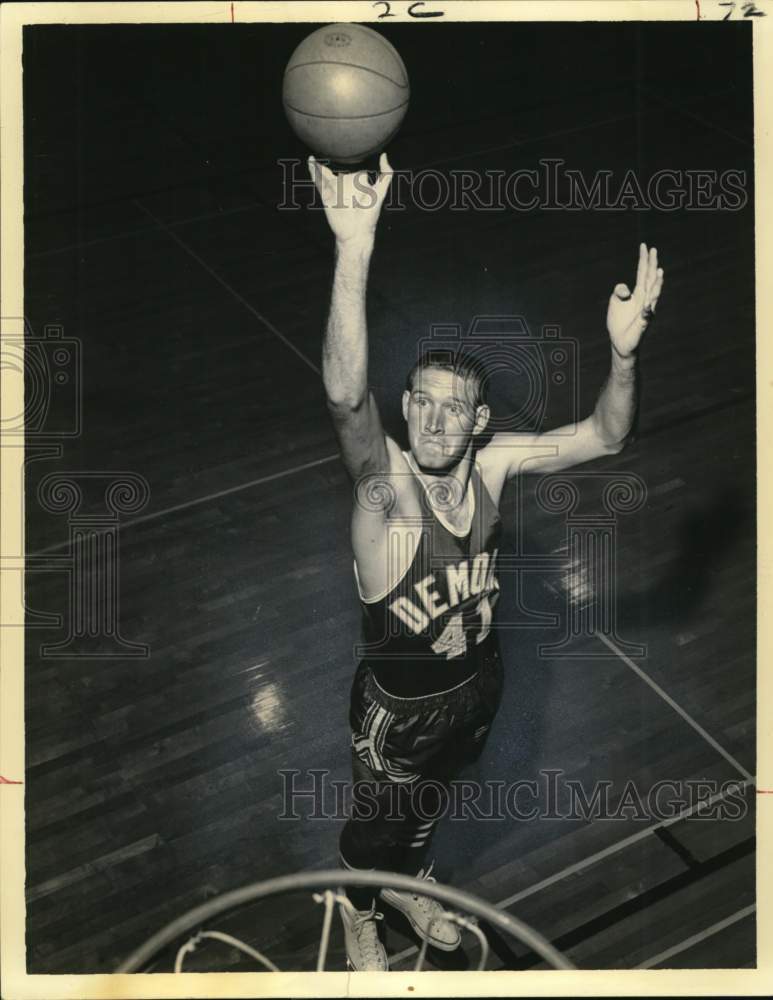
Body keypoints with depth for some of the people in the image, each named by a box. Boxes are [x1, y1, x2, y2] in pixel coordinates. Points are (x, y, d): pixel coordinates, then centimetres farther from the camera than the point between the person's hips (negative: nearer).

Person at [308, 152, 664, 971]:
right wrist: (354, 253, -70)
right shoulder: (384, 483, -33)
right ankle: (359, 913, 55)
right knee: (375, 820, 23)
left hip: (476, 686, 5)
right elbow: (345, 397, -54)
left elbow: (604, 438, -14)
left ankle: (409, 885, 64)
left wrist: (623, 354, -36)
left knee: (428, 802, 33)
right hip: (398, 704, -4)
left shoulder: (492, 464, -18)